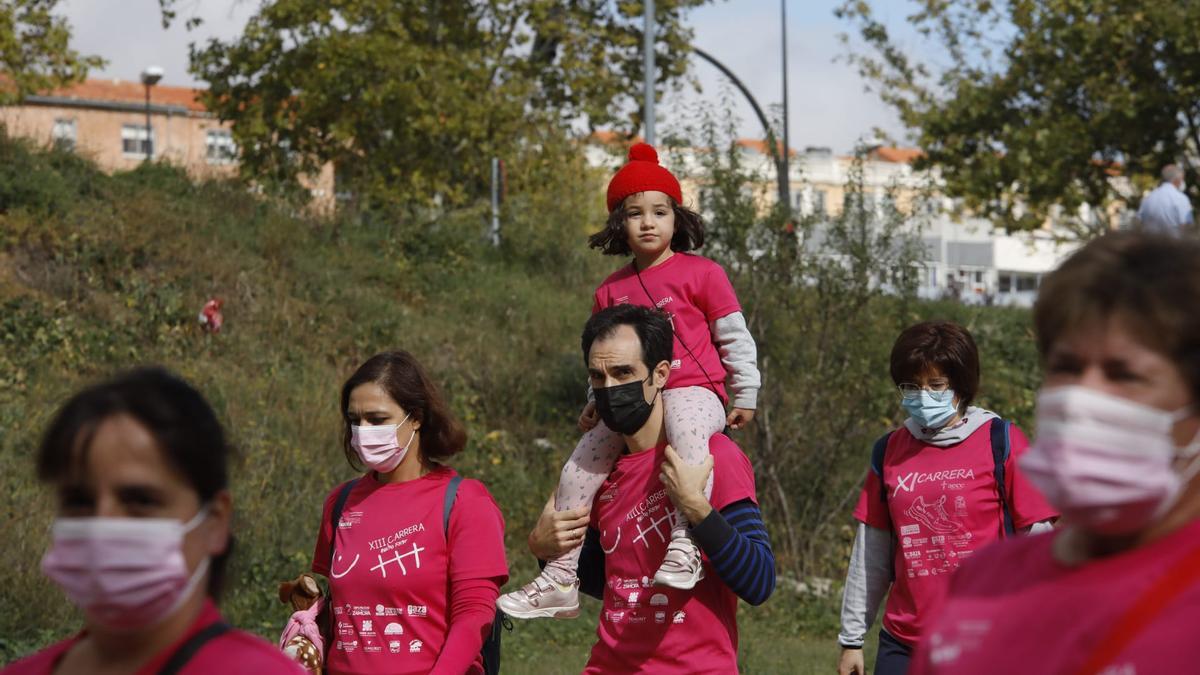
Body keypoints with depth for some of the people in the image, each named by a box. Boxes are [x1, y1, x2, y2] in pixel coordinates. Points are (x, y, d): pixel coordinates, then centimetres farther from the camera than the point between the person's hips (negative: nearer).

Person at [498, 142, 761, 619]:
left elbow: (735, 338, 4)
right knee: (579, 468, -2)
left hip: (693, 392, -6)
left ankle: (685, 548, -44)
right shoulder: (611, 291, 14)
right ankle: (560, 581, 5)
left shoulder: (701, 274, 2)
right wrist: (596, 402, 12)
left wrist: (745, 396, 2)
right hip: (632, 401, 6)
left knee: (685, 429, -40)